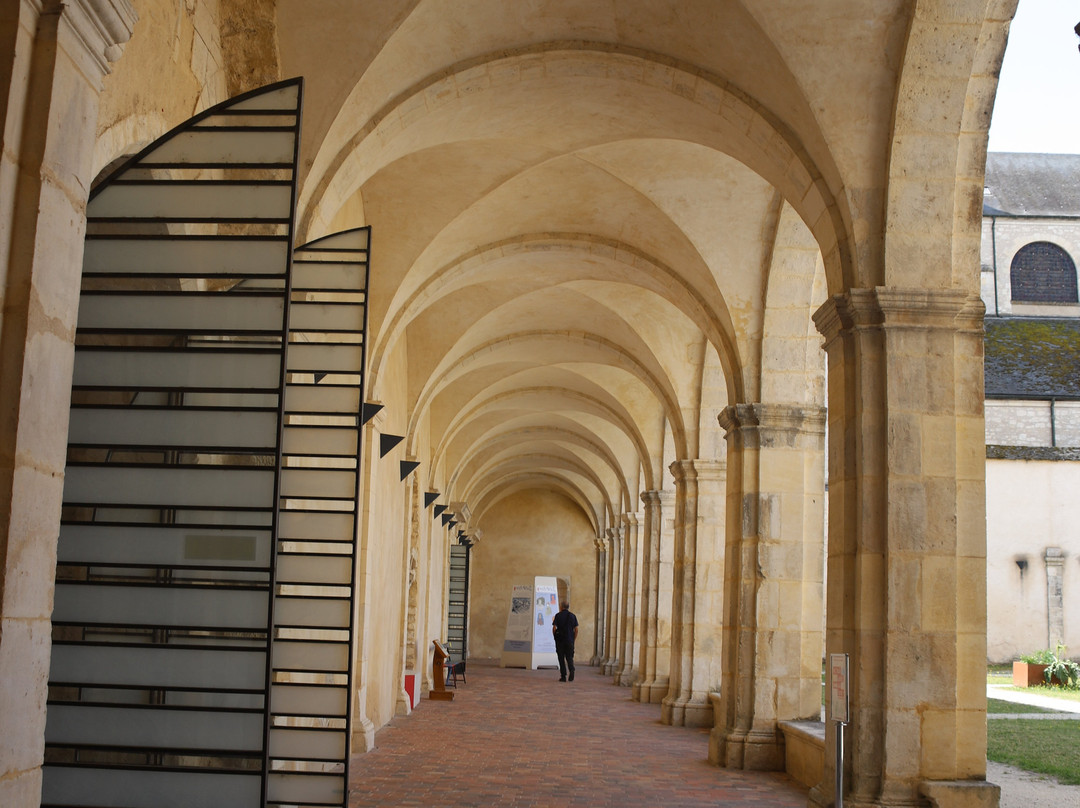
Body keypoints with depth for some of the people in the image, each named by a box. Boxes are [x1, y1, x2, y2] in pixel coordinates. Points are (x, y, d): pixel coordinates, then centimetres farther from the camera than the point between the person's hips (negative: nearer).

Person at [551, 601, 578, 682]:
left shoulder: (558, 615, -2)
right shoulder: (573, 616, 5)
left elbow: (554, 628, -7)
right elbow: (576, 629, 3)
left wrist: (555, 637, 8)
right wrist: (574, 639, 11)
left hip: (560, 639, -2)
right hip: (570, 640, 2)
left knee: (561, 658, 6)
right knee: (569, 657, 9)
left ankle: (563, 676, 4)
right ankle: (571, 670, -19)